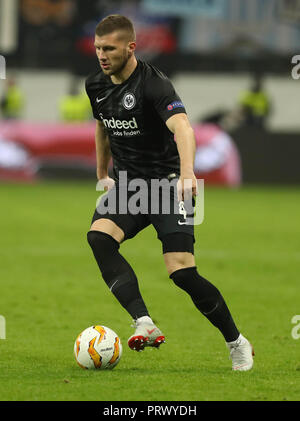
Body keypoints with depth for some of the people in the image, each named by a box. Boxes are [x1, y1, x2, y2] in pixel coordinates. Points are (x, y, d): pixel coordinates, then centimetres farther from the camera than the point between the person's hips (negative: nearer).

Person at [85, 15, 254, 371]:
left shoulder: (153, 84, -19)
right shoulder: (96, 84, 4)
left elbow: (182, 127, -36)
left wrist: (187, 173, -54)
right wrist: (102, 175, 30)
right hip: (127, 183, 6)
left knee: (182, 272, -15)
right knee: (99, 236, -26)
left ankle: (237, 343, 7)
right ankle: (145, 324, -34)